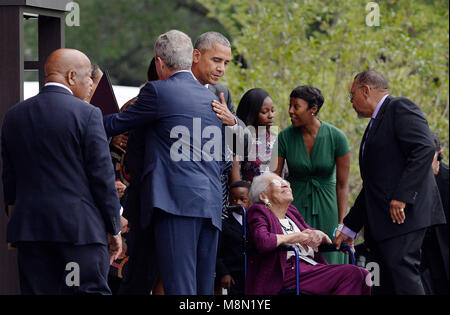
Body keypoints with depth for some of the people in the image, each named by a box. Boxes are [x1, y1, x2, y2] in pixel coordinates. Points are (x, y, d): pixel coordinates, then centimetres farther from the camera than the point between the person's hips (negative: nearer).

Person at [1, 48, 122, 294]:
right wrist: (114, 229, 1)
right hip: (81, 228, -5)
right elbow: (102, 175, -7)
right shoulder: (86, 113, -7)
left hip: (28, 228, 5)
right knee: (91, 290, -3)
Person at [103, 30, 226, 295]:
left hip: (176, 201, -7)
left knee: (180, 286, -12)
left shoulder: (158, 91, -1)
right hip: (212, 205, 7)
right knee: (205, 286, 8)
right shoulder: (212, 99, 19)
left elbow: (114, 126, 8)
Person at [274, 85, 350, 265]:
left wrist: (342, 224, -8)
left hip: (326, 209, -1)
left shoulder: (336, 137, -10)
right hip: (294, 207, 1)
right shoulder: (285, 137, -7)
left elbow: (342, 185, -5)